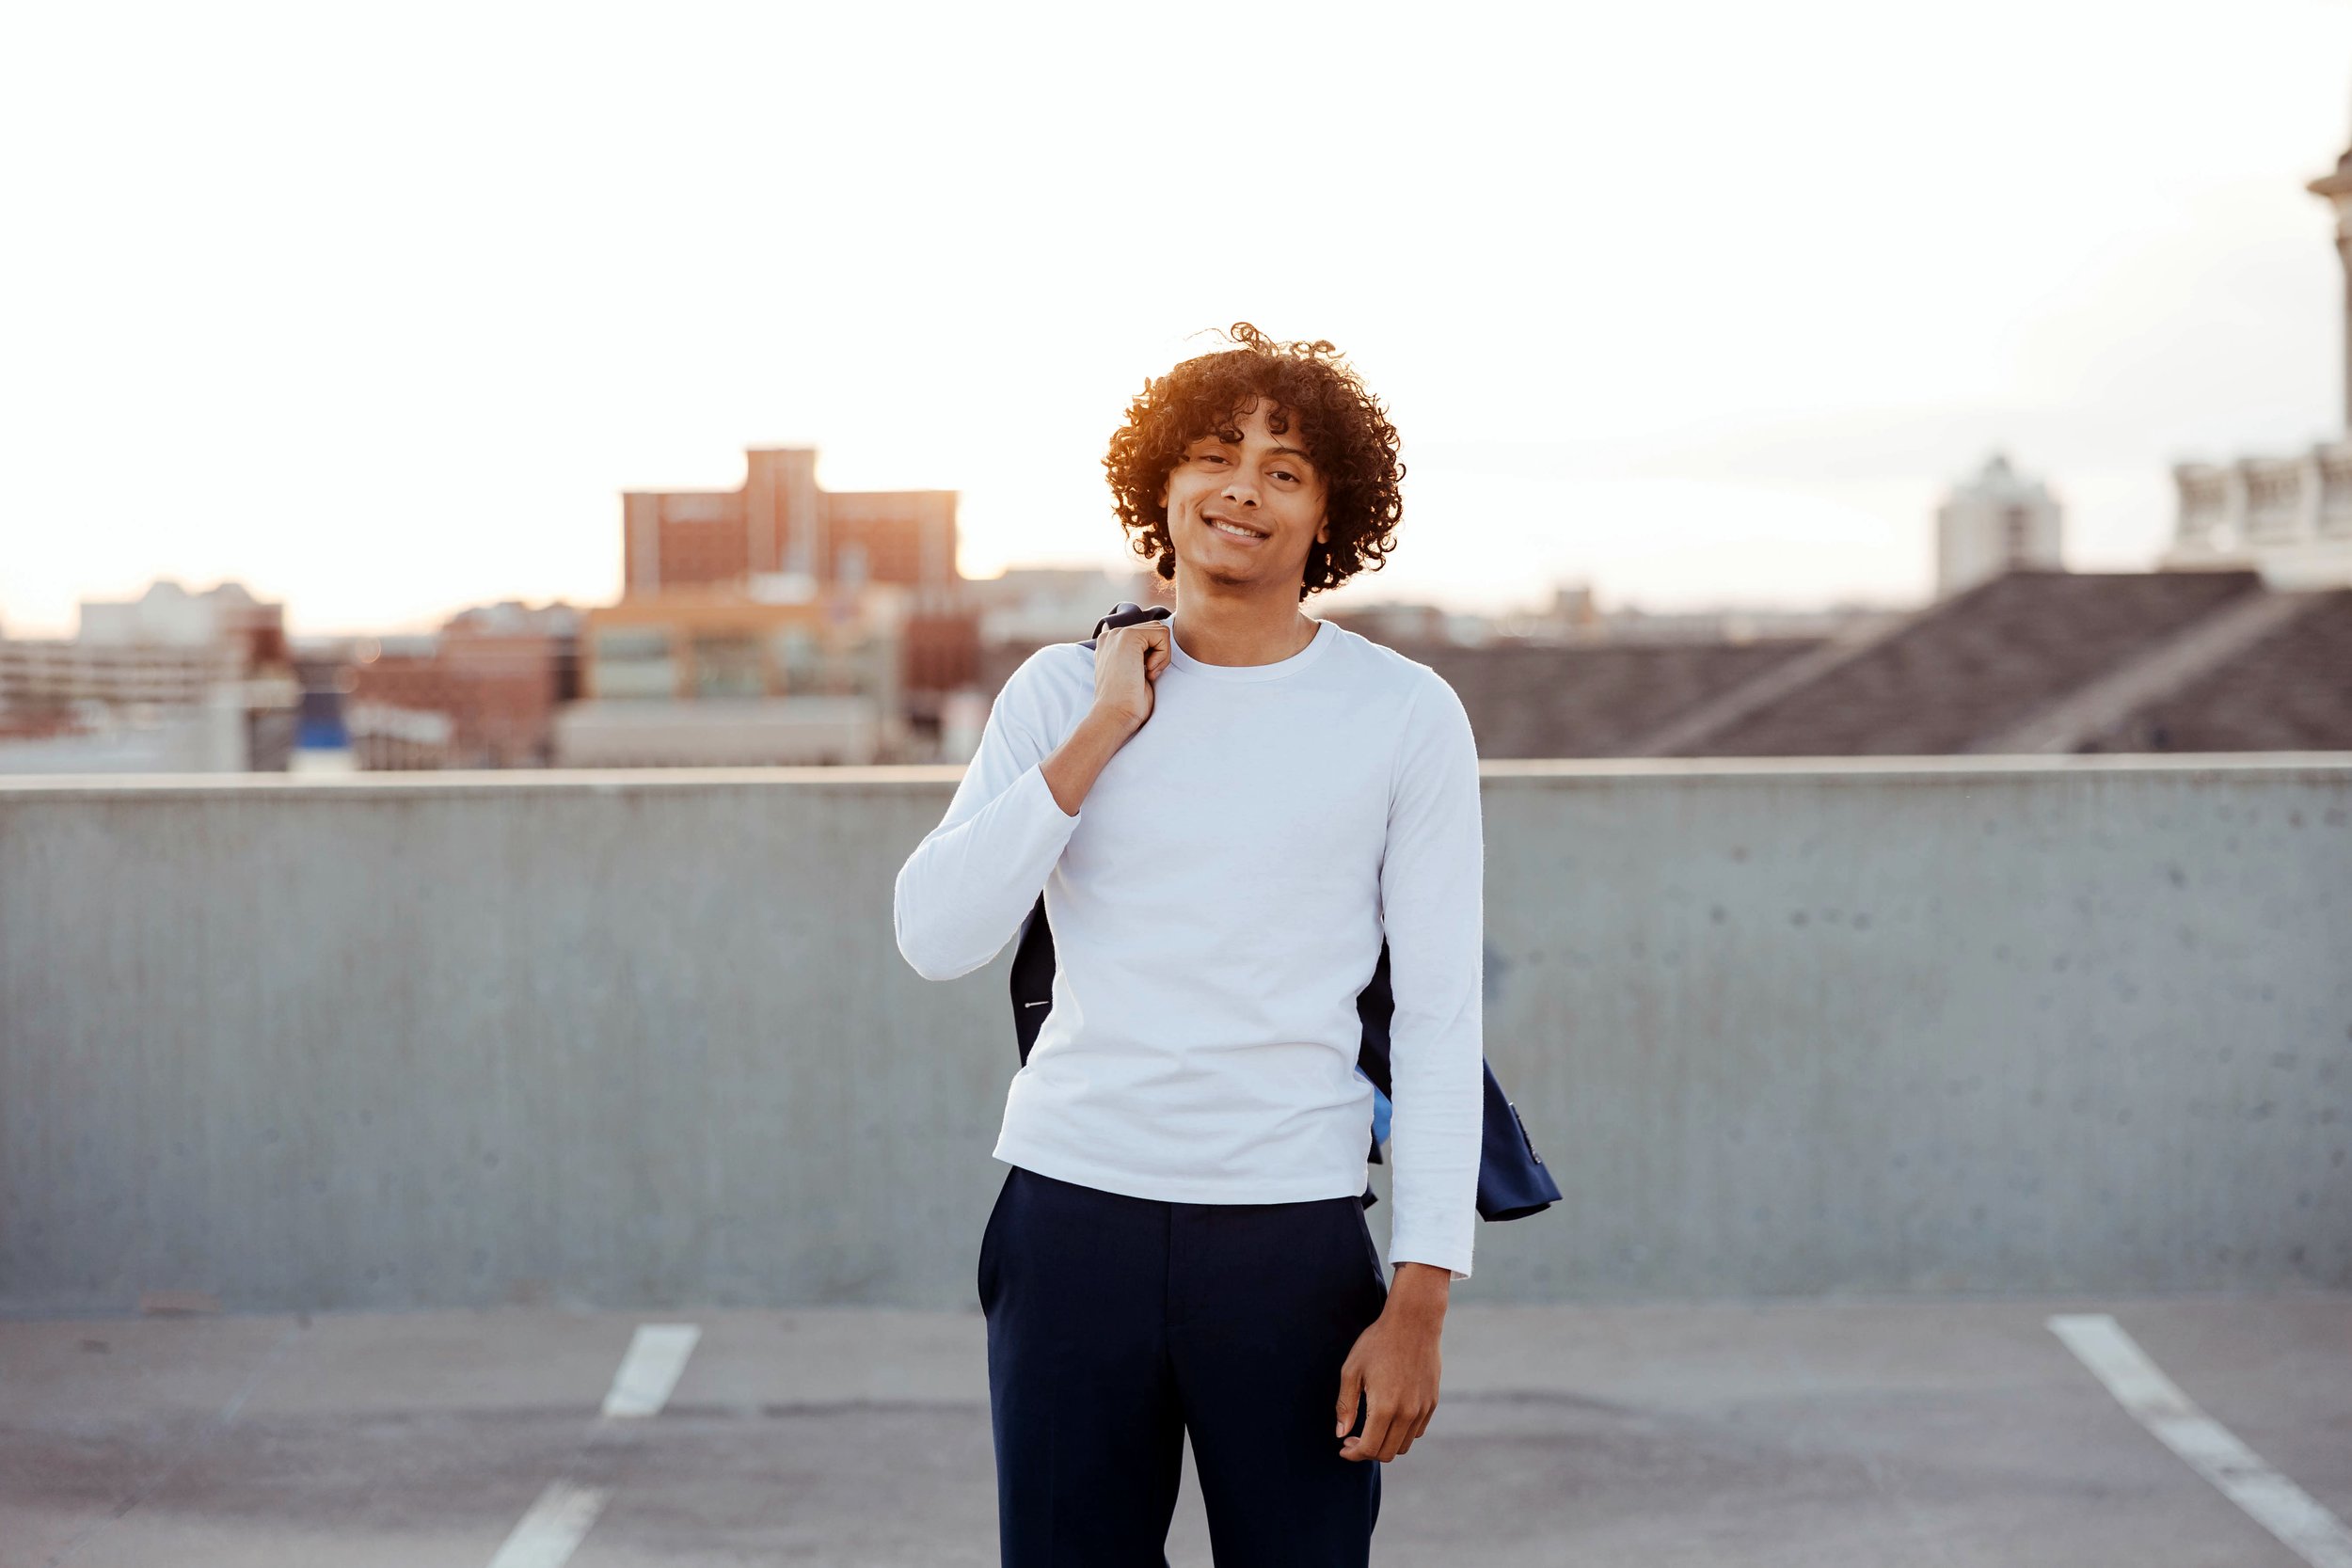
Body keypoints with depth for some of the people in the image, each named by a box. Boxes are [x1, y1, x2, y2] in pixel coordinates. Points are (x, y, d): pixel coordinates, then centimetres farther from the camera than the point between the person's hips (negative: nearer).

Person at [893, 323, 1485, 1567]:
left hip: (1291, 1231, -1)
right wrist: (1101, 734, -8)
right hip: (1072, 1217, 1)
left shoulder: (1404, 716, 1)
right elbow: (935, 939, -4)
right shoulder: (1063, 692, 6)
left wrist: (1420, 1300, -7)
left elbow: (1440, 1020, 0)